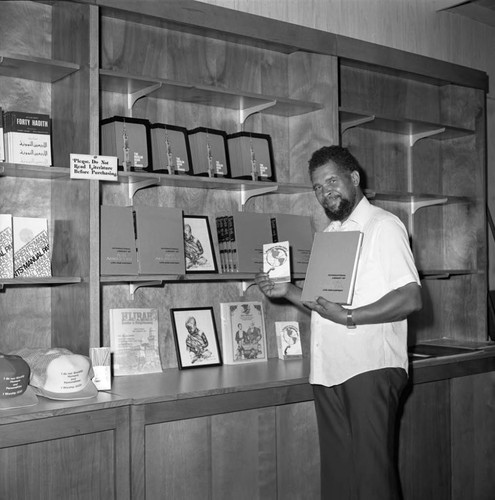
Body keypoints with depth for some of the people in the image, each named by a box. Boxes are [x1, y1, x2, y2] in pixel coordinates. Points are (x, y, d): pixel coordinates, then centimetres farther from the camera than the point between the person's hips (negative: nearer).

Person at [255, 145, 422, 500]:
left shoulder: (383, 225, -5)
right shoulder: (329, 234, 19)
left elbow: (411, 298, -14)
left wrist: (349, 317, -18)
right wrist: (287, 291, 7)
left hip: (370, 367, -7)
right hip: (328, 370, 7)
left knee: (371, 469, -4)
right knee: (336, 470, 10)